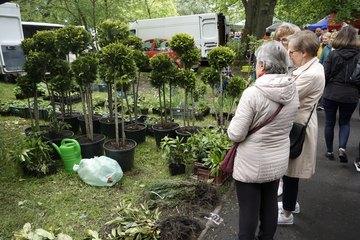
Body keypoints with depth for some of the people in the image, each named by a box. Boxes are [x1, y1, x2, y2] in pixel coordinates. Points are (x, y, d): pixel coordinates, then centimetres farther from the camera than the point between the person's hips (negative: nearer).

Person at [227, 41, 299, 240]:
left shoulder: (253, 93, -25)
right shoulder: (293, 91, -5)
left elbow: (235, 134, -20)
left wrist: (233, 126, -1)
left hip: (252, 165, -6)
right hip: (279, 161, 6)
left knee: (249, 209, 11)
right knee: (270, 204, 23)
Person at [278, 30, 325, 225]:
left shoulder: (311, 74, -26)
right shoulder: (312, 67, 6)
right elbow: (292, 93, 10)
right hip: (298, 123, 10)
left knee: (290, 171, 6)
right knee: (289, 169, 24)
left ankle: (287, 214, 26)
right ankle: (291, 202, 44)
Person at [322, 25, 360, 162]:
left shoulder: (333, 54, -8)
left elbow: (325, 74, -8)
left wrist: (325, 88, 9)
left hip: (331, 94, -1)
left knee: (329, 123, 12)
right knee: (345, 122, 18)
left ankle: (329, 151, 21)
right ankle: (342, 148, -1)